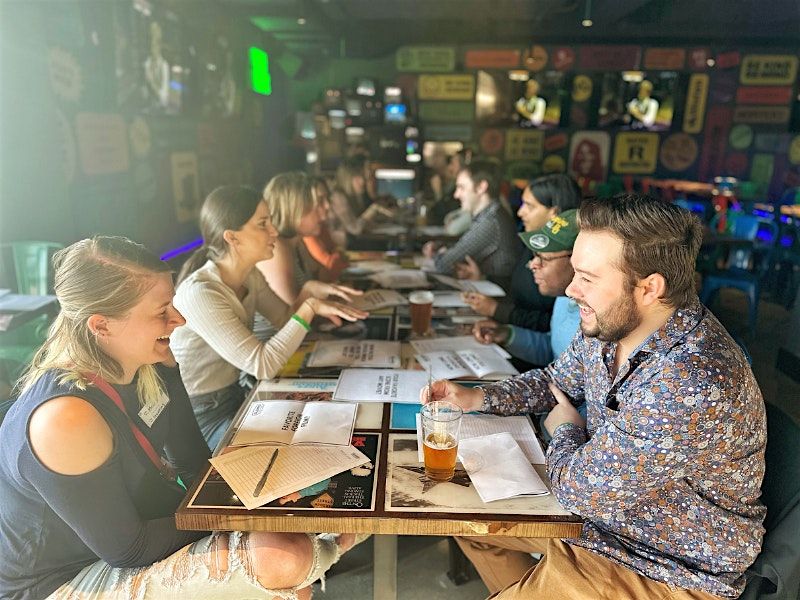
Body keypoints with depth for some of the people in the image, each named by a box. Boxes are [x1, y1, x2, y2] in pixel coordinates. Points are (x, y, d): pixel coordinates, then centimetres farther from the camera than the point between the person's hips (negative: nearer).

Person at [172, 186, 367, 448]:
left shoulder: (249, 275, -2)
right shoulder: (200, 293, -28)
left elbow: (286, 319, 7)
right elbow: (262, 365, -29)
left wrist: (308, 293, -13)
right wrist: (310, 308, -27)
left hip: (235, 395, 8)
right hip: (203, 417, -7)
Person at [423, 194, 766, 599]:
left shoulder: (692, 386, -37)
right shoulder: (609, 324, -10)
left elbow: (577, 489, -28)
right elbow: (556, 379, 9)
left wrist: (564, 428, -7)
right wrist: (476, 398, -5)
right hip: (602, 503, 8)